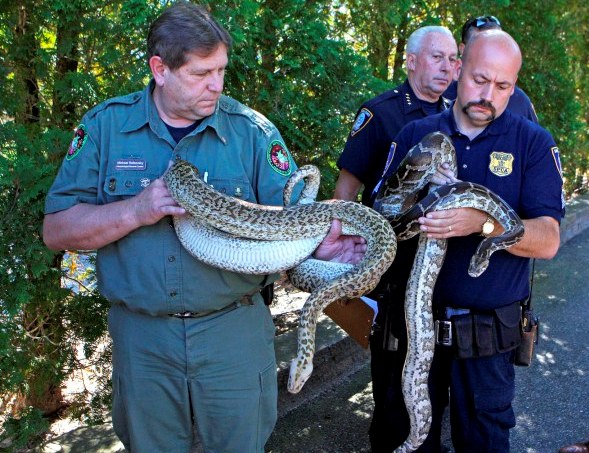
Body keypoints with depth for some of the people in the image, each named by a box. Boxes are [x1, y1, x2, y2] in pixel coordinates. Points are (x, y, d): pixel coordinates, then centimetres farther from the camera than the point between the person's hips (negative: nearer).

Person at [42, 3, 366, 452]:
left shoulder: (252, 129, -5)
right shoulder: (106, 125, -3)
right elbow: (56, 230, -5)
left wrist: (317, 243, -29)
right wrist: (136, 211, -20)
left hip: (234, 331, 0)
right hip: (142, 335, 1)